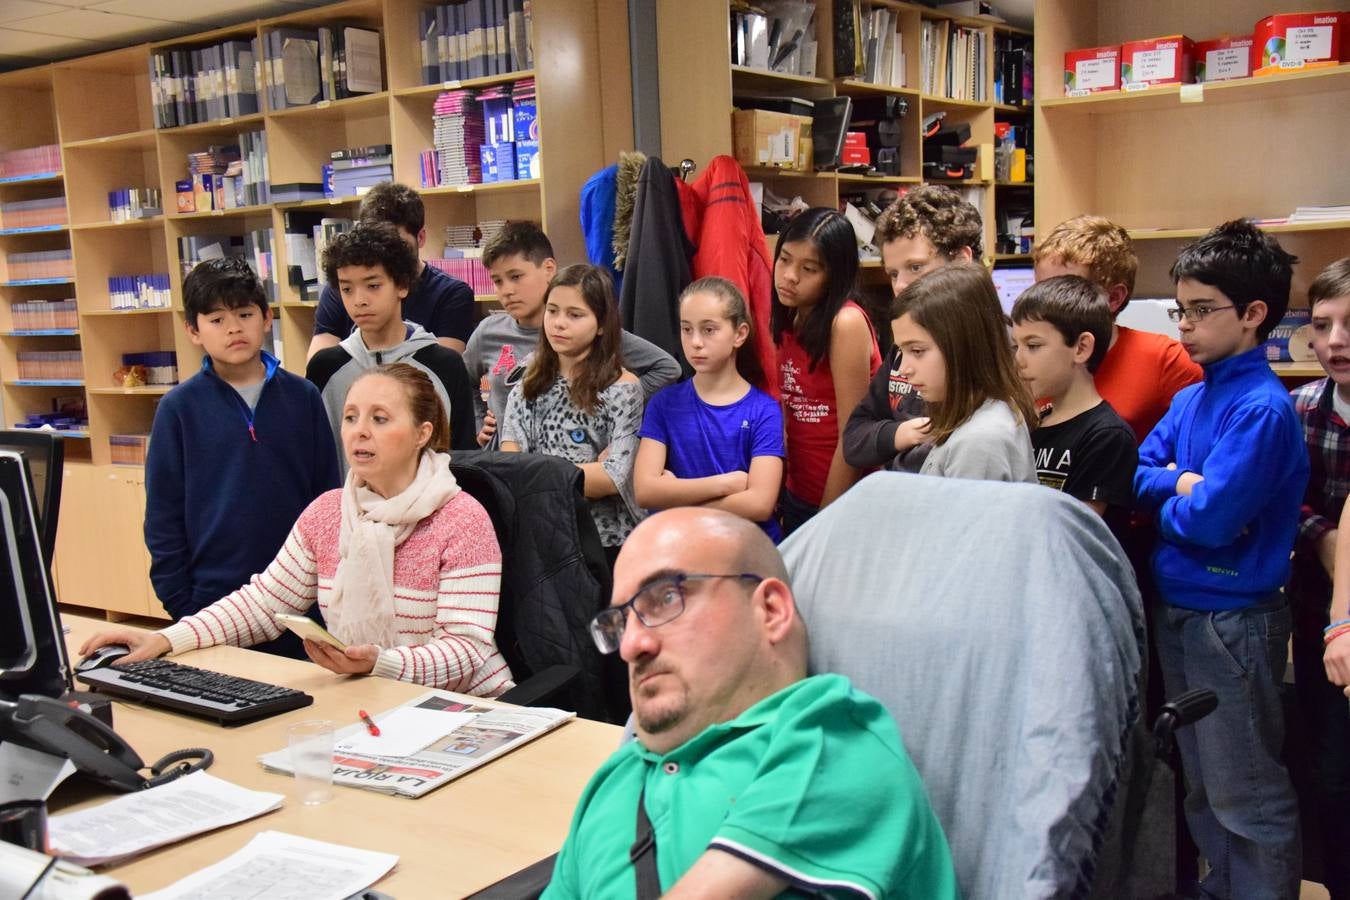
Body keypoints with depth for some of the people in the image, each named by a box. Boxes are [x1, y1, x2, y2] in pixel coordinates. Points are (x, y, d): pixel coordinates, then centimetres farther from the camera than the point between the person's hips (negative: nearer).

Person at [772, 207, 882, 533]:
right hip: (796, 495, 7)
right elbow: (789, 415, 7)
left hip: (842, 500, -7)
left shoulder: (846, 323, -18)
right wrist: (778, 493, 0)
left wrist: (828, 517, -13)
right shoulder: (785, 320, 4)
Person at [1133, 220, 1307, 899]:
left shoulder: (1262, 408, -18)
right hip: (1176, 607, 9)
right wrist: (1182, 482, -13)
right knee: (1200, 784, 21)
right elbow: (1137, 476, 4)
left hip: (1233, 619, -8)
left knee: (1245, 794, 2)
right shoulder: (1190, 398, 7)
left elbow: (1211, 519, -24)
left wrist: (1167, 500, -5)